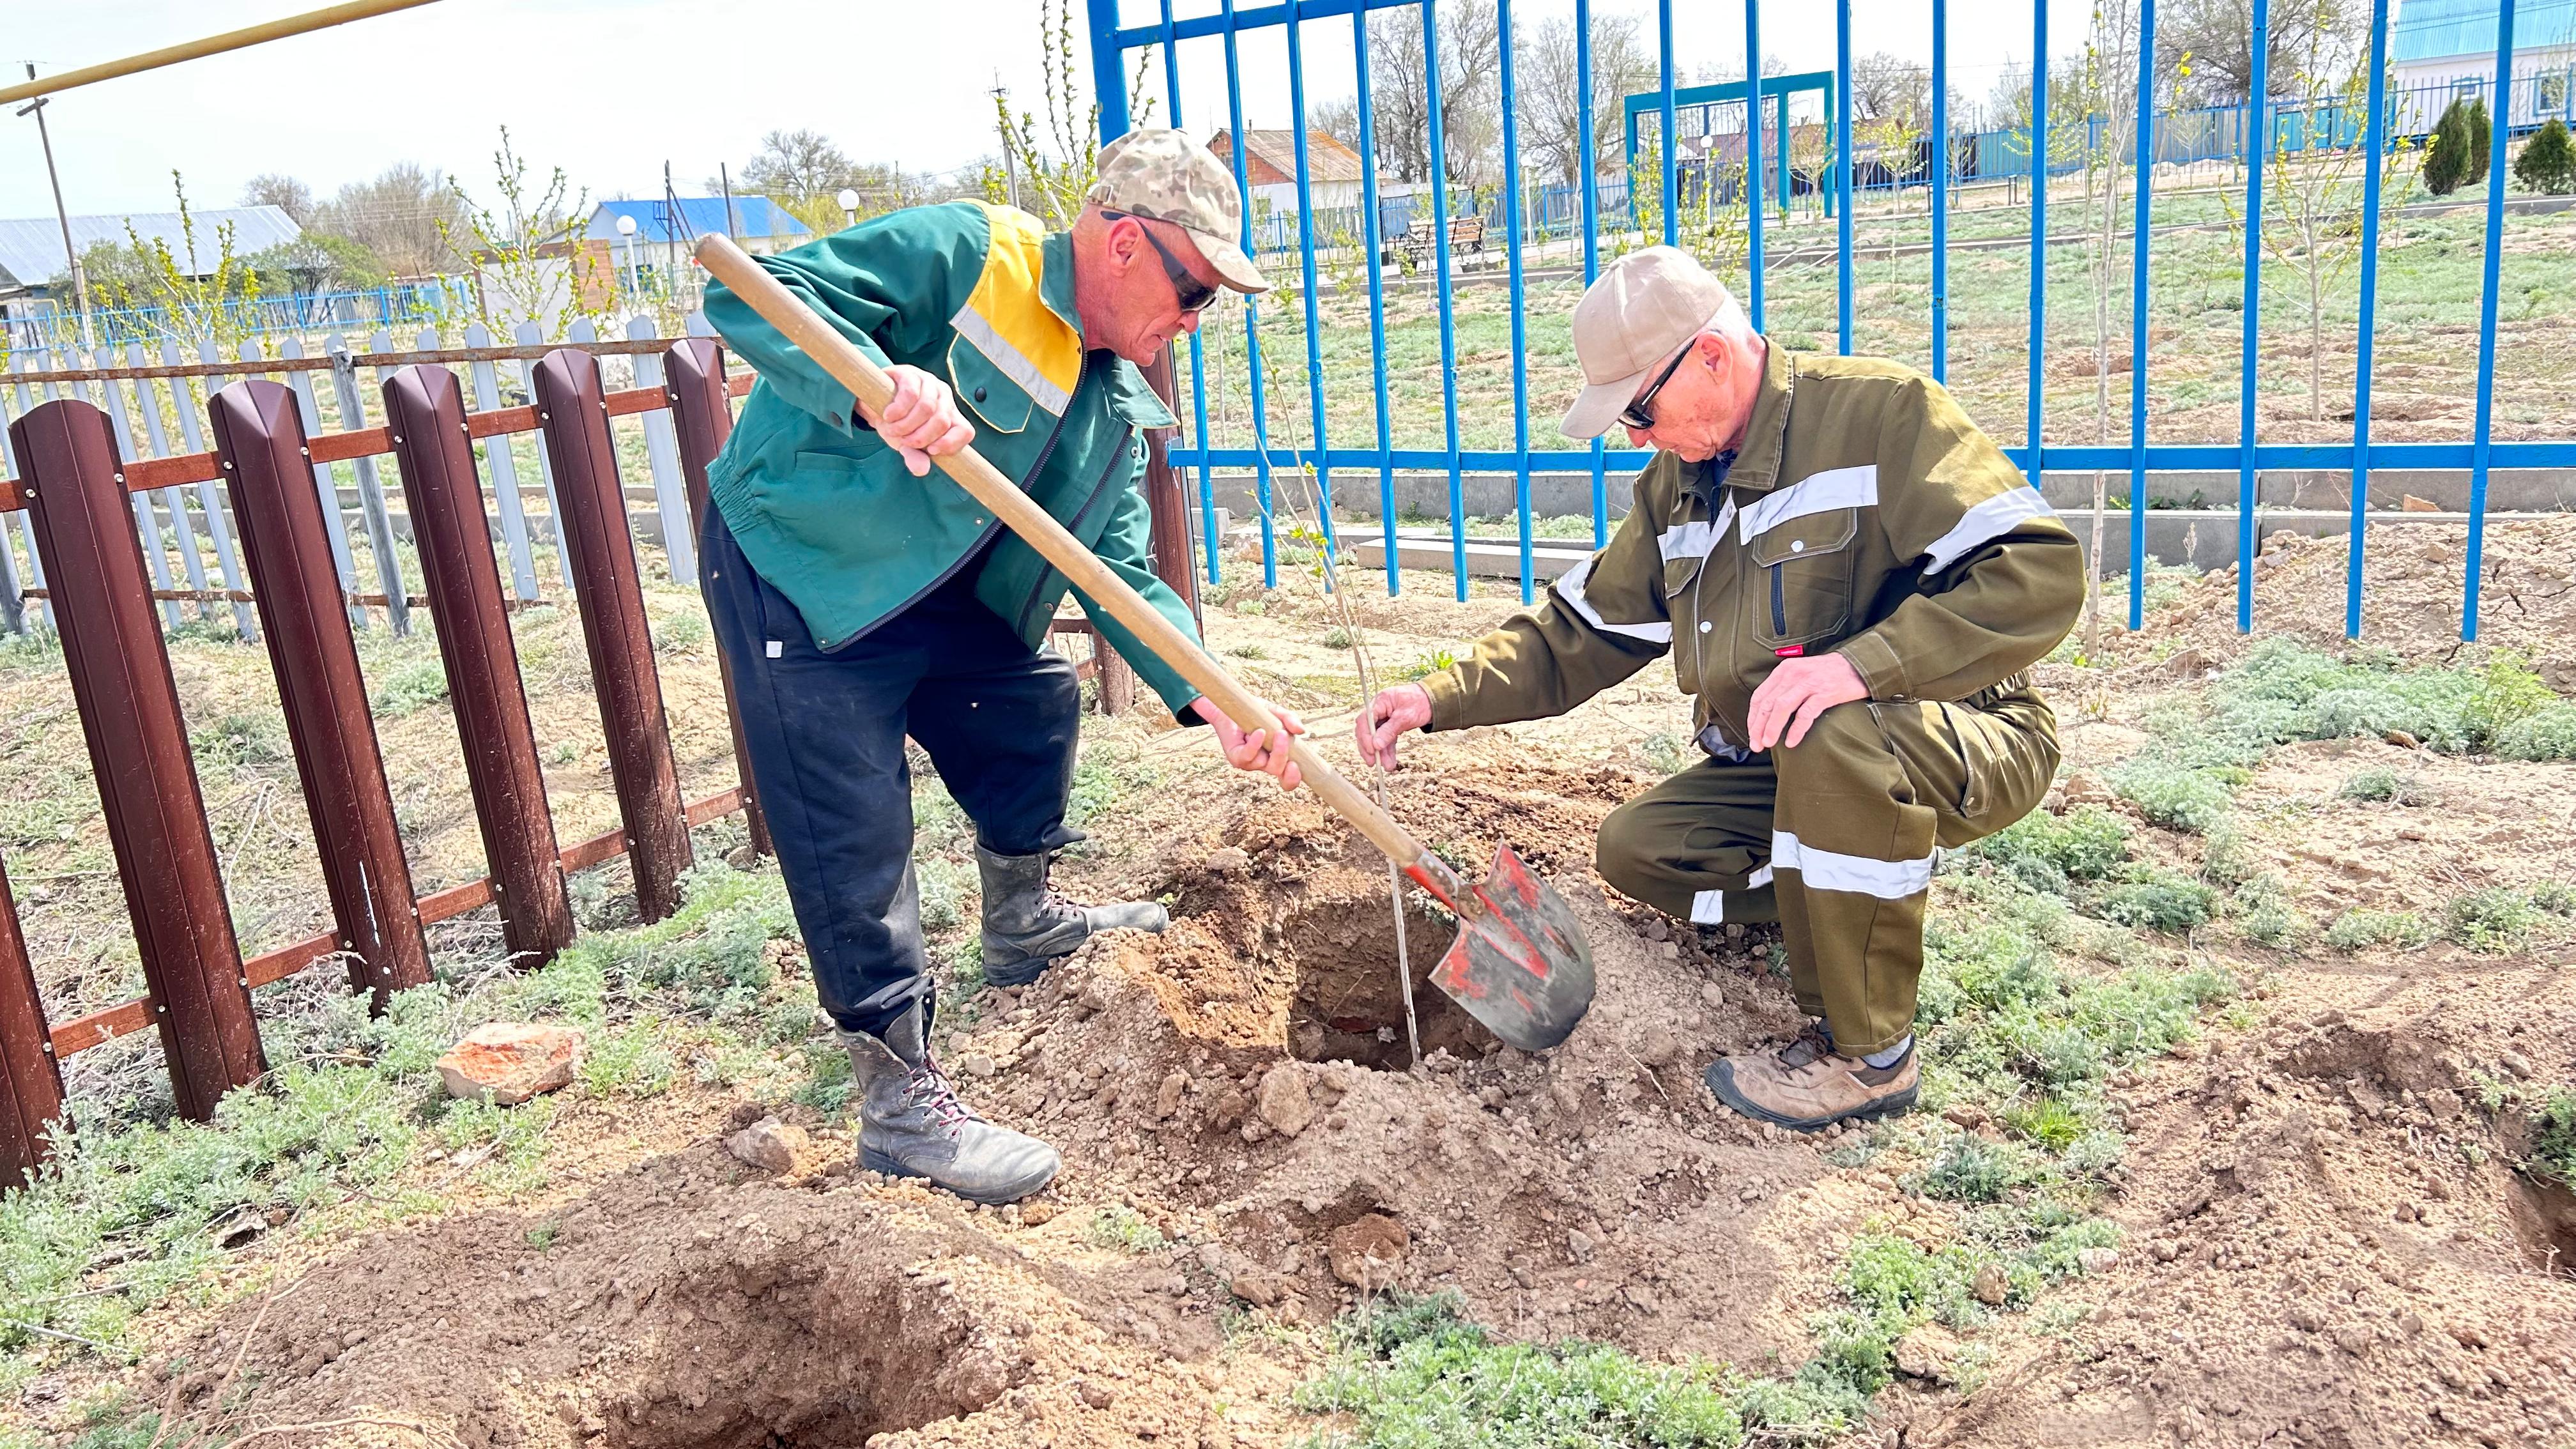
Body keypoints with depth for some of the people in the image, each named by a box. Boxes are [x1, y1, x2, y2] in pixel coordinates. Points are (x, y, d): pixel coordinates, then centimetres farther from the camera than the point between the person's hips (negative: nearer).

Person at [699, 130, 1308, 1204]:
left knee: (1037, 703, 21)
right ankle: (899, 1105, 3)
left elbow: (1119, 572, 1)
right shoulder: (962, 253, -18)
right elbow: (754, 298, -26)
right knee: (855, 842, -9)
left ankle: (1022, 925, 45)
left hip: (939, 600, 9)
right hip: (793, 570, -9)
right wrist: (877, 385, -45)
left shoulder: (1116, 407, 6)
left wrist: (1209, 698, -13)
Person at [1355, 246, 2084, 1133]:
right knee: (1636, 849, -8)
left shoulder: (1881, 413, -17)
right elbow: (1577, 638, 9)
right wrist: (1440, 700, -5)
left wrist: (1861, 662, -39)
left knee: (1834, 738, -38)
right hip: (1780, 774, 7)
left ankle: (1867, 1054, -20)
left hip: (1969, 747, -7)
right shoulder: (1677, 484, 6)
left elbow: (2037, 575, -27)